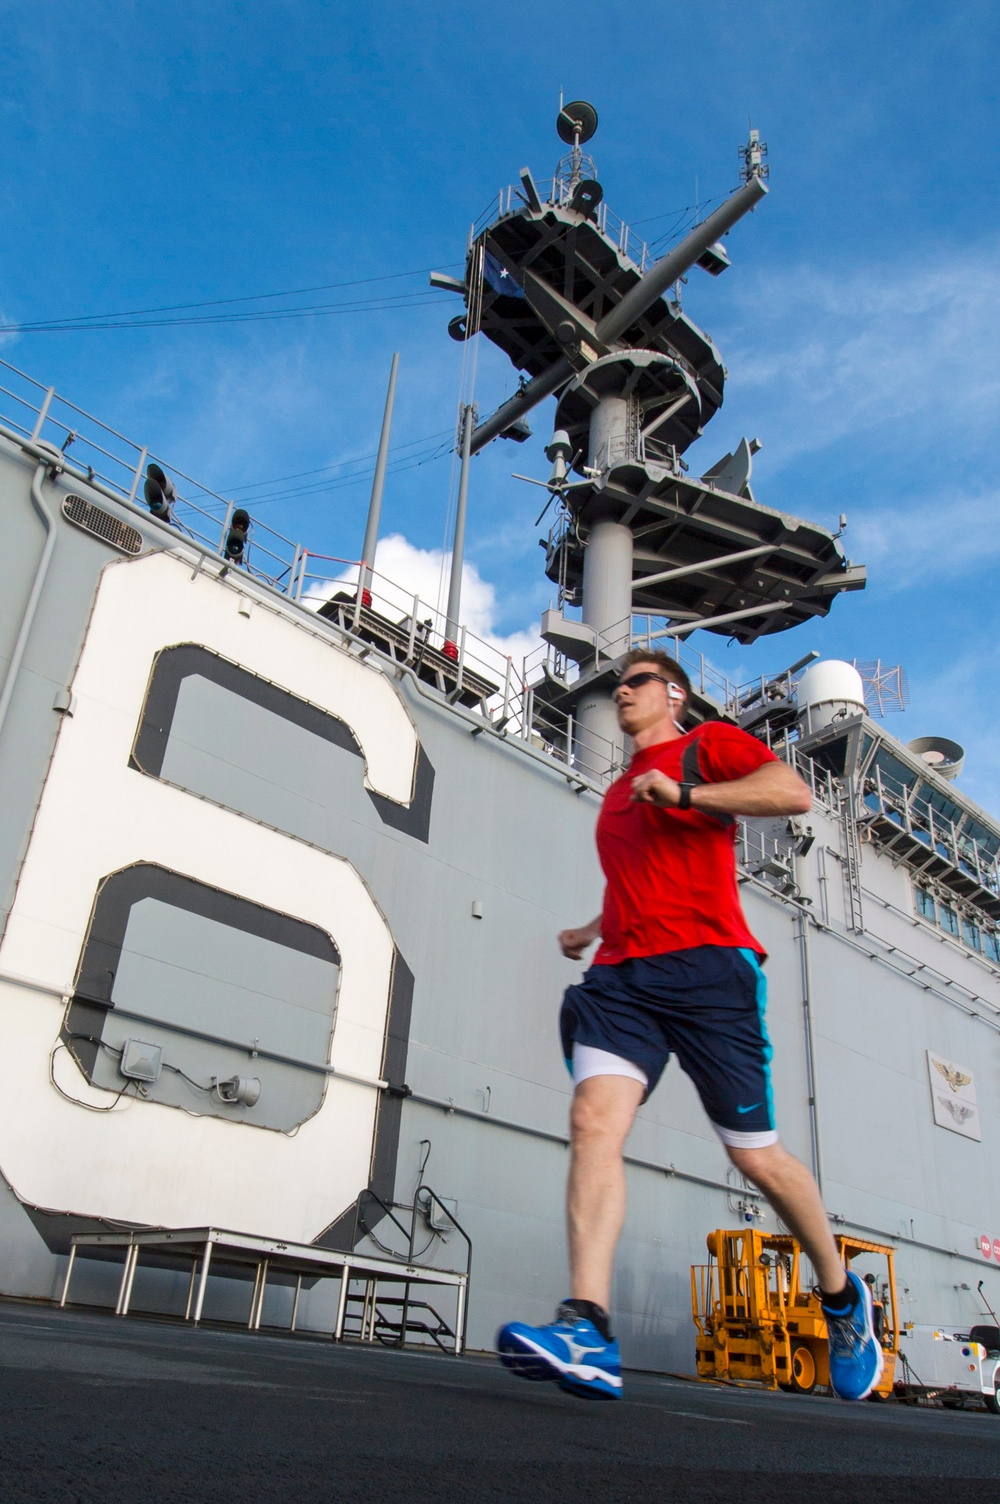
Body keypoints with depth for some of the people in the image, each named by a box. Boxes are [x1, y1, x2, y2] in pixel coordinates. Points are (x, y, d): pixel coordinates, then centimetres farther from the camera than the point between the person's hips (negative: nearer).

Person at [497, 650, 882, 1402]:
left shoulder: (709, 744, 9)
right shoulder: (618, 792, 28)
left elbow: (795, 792, -10)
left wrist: (686, 793, -13)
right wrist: (594, 931, 29)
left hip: (707, 966, -5)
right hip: (623, 974, 6)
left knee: (757, 1156, 2)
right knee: (595, 1119, -19)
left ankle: (843, 1296, 27)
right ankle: (588, 1333, -25)